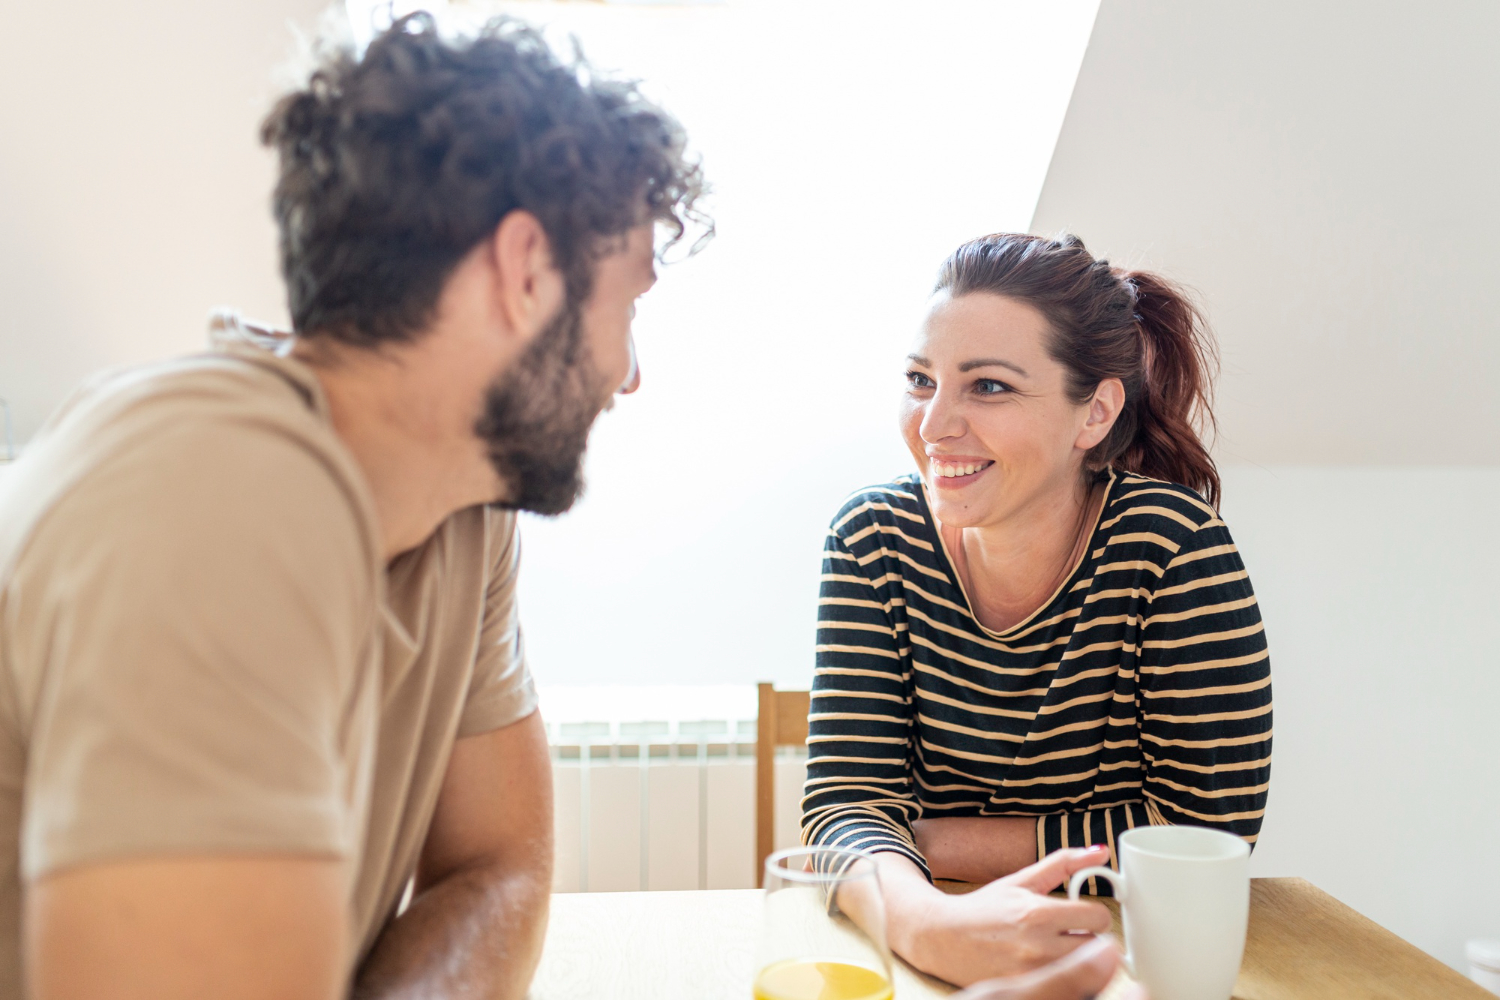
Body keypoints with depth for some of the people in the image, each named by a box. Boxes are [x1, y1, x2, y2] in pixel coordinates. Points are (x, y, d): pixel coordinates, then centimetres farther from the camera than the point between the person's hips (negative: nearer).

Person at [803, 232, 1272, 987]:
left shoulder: (1174, 547, -15)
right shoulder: (872, 540, -8)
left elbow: (1209, 829, -14)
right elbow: (848, 796, -12)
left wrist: (933, 841, -13)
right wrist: (926, 923, -33)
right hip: (927, 959, 2)